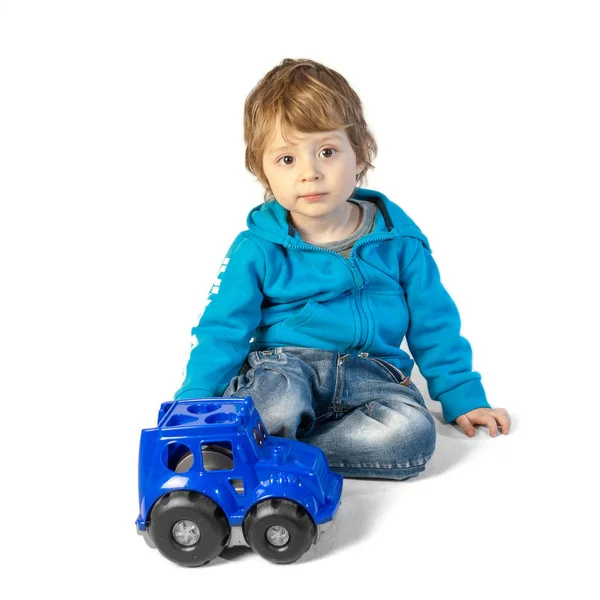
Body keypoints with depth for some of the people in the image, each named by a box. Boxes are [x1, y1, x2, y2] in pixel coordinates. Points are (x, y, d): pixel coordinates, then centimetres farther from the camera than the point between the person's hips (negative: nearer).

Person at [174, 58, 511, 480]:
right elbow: (223, 331, 1)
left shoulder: (398, 237, 3)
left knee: (412, 433, -29)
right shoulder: (257, 249, -3)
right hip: (282, 364, -3)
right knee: (279, 406, -39)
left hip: (371, 374, 4)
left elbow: (433, 324, 11)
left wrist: (464, 398, 11)